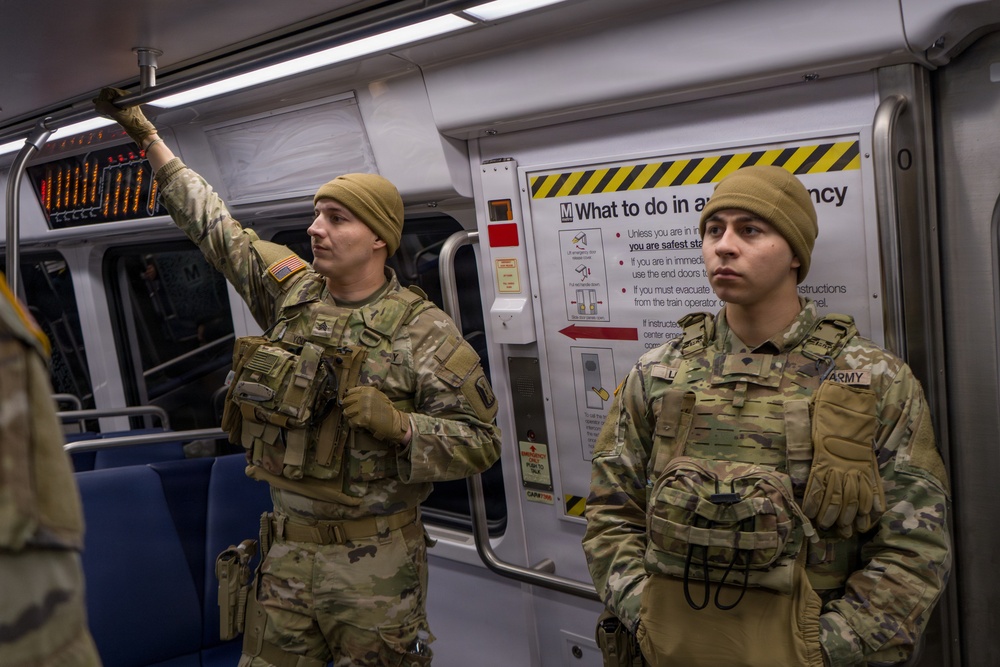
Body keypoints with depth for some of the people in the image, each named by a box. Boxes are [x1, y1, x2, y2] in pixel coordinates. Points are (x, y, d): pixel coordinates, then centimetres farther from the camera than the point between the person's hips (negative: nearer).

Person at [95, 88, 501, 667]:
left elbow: (481, 441, -11)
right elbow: (211, 222, 14)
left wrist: (397, 424, -25)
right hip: (286, 551, 5)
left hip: (374, 564, -4)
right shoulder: (291, 291, 3)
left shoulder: (424, 331, -10)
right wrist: (148, 136, 19)